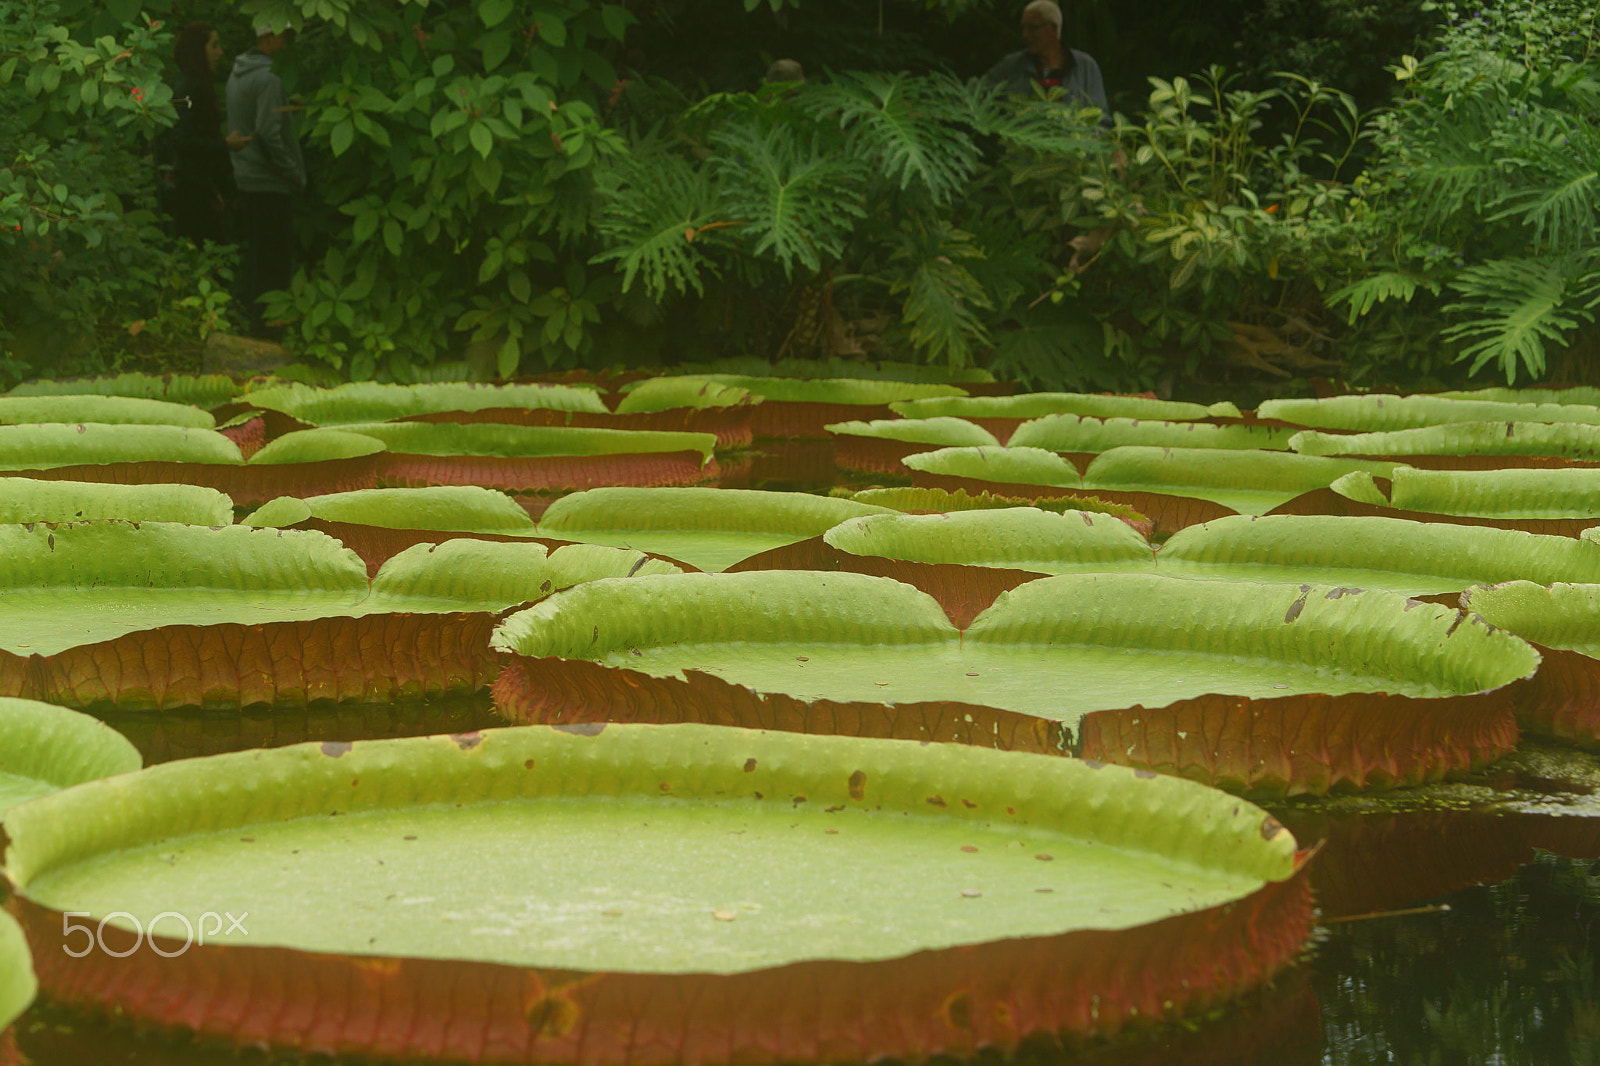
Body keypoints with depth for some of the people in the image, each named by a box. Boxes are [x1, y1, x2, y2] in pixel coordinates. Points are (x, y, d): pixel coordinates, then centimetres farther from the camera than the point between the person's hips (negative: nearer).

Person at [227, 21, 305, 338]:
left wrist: (288, 108, 12)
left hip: (246, 178, 9)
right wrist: (293, 171, -15)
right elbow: (268, 133, -23)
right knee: (275, 256, -2)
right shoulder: (267, 79, -19)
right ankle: (266, 320, 2)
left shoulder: (237, 74, 11)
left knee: (255, 251, 18)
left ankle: (247, 309, 26)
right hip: (270, 182, -9)